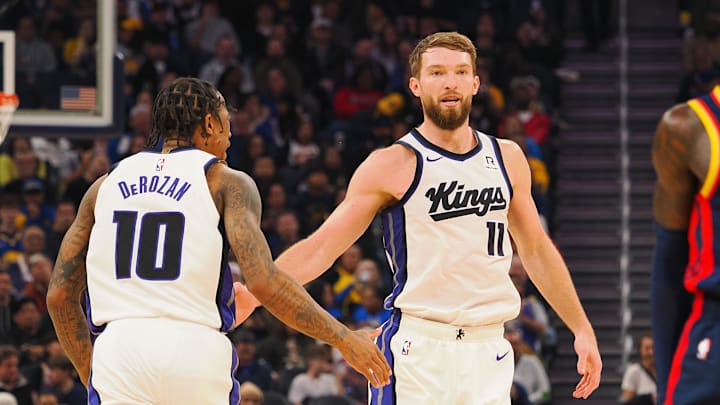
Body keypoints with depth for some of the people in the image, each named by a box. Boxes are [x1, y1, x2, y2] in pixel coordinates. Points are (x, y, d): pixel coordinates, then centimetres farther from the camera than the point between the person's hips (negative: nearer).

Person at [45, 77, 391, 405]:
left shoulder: (107, 185, 18)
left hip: (119, 348, 2)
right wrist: (342, 338, 1)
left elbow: (59, 295, 16)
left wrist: (91, 376, 27)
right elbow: (263, 283, -7)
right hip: (197, 347, -2)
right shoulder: (226, 183, 7)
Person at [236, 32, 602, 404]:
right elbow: (321, 247, -5)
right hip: (418, 353, -4)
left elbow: (537, 249, 22)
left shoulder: (506, 158, 12)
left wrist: (582, 329, 21)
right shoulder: (393, 166, -2)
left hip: (489, 354, 4)